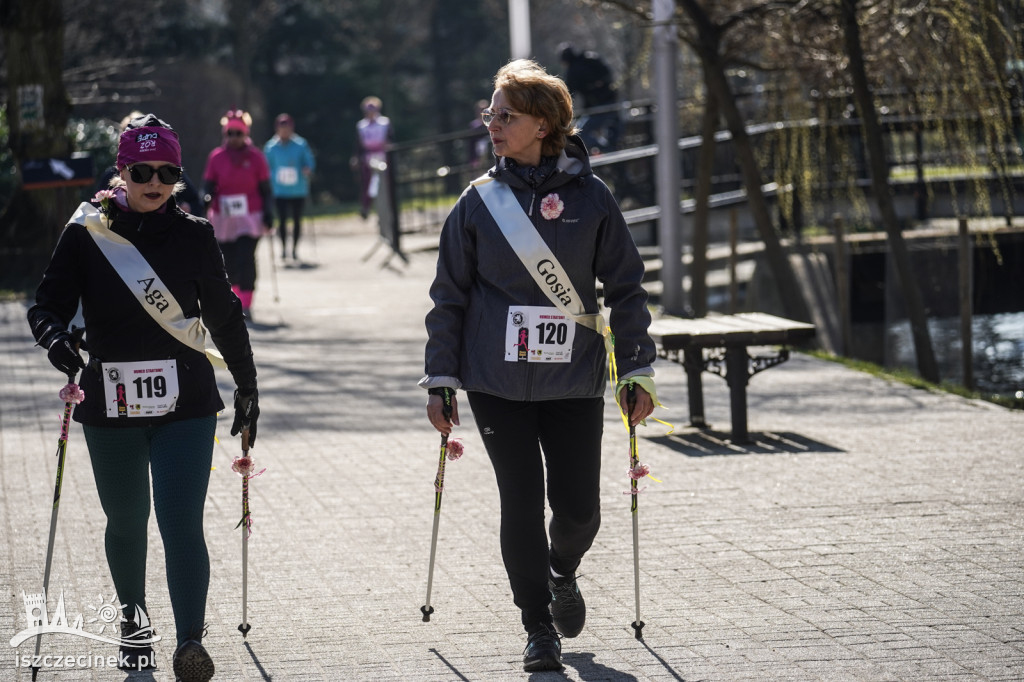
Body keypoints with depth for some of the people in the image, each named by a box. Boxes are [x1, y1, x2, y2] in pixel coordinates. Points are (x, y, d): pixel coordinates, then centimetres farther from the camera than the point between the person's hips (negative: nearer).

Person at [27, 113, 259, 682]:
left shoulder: (194, 236, 3)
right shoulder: (86, 234, -1)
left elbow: (223, 315, 13)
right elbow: (48, 303, -5)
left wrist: (247, 386, 19)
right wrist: (56, 338, -28)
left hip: (185, 403, -1)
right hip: (110, 402, 1)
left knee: (181, 522, -13)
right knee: (125, 522, 16)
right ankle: (134, 618, 40)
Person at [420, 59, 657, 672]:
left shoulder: (589, 196, 0)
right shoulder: (479, 201, 3)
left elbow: (626, 286, 5)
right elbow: (450, 296, 8)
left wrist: (638, 370, 2)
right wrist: (442, 379, 5)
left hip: (574, 380, 0)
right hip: (498, 380, 0)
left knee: (579, 507, 1)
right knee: (521, 505, -2)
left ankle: (562, 575, 35)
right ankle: (540, 628, 13)